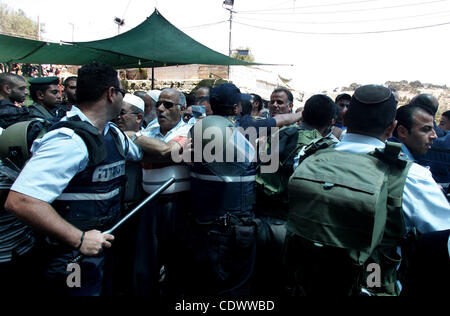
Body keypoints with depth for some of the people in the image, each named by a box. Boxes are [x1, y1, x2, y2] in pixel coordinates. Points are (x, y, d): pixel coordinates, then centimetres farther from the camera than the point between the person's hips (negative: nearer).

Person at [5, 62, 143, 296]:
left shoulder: (113, 134, 5)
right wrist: (79, 239, -29)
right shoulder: (70, 141, -25)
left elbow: (141, 151, 25)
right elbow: (19, 201, -32)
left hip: (99, 249, 9)